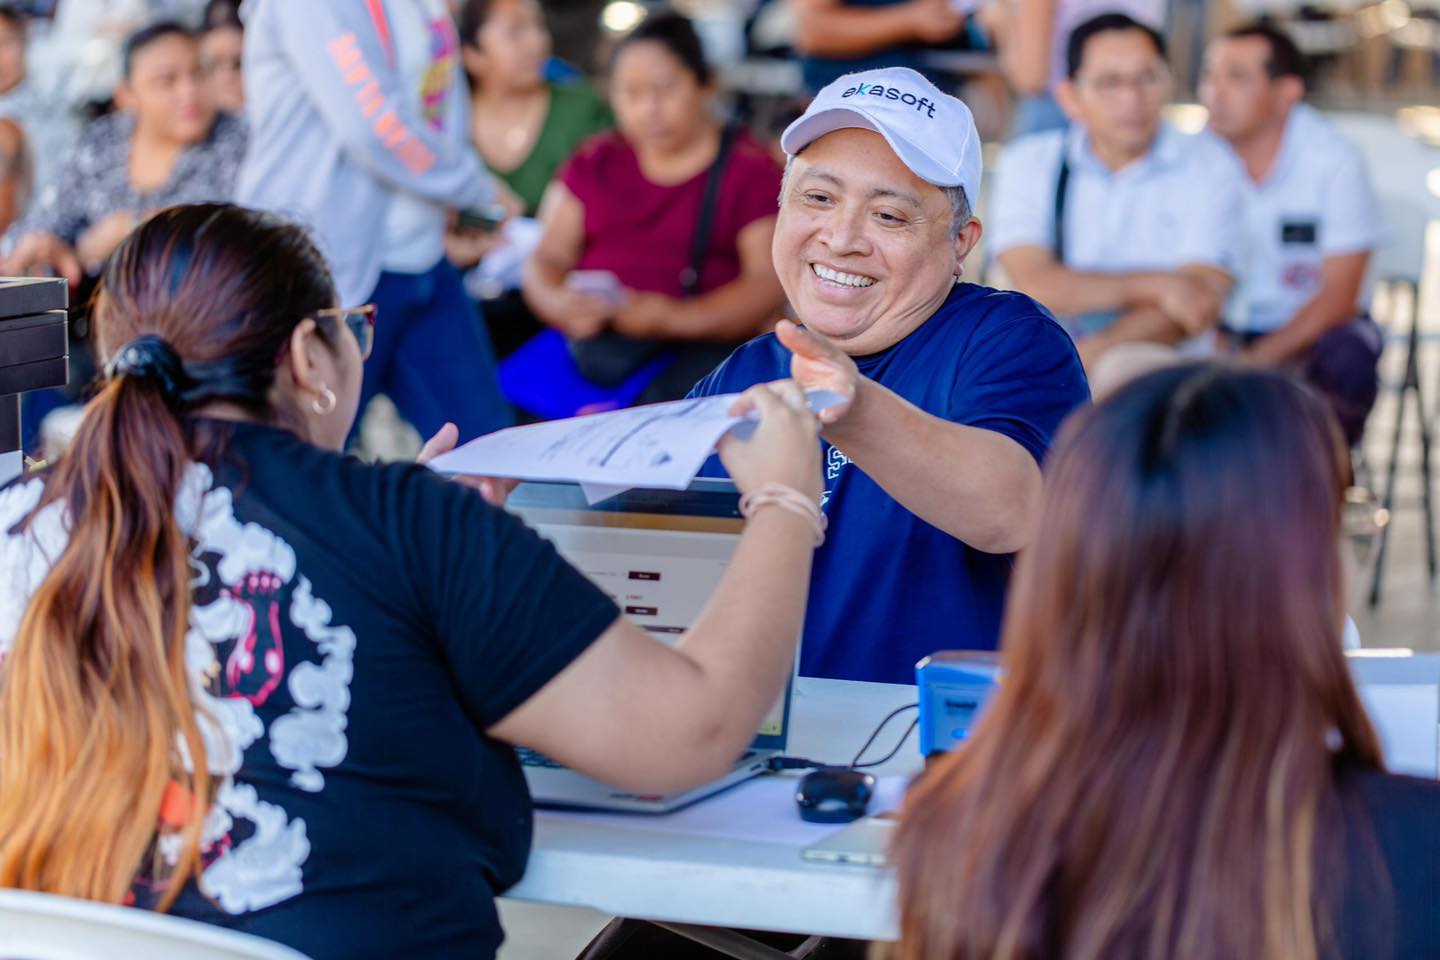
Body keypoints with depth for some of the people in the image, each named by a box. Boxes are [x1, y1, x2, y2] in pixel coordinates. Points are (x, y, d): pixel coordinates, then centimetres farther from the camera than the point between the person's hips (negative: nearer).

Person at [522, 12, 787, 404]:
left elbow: (770, 282, -5)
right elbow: (547, 259, 13)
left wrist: (673, 318, -20)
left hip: (705, 340, -3)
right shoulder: (595, 162, 17)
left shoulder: (749, 167, 5)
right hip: (603, 337, 4)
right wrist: (559, 304, -12)